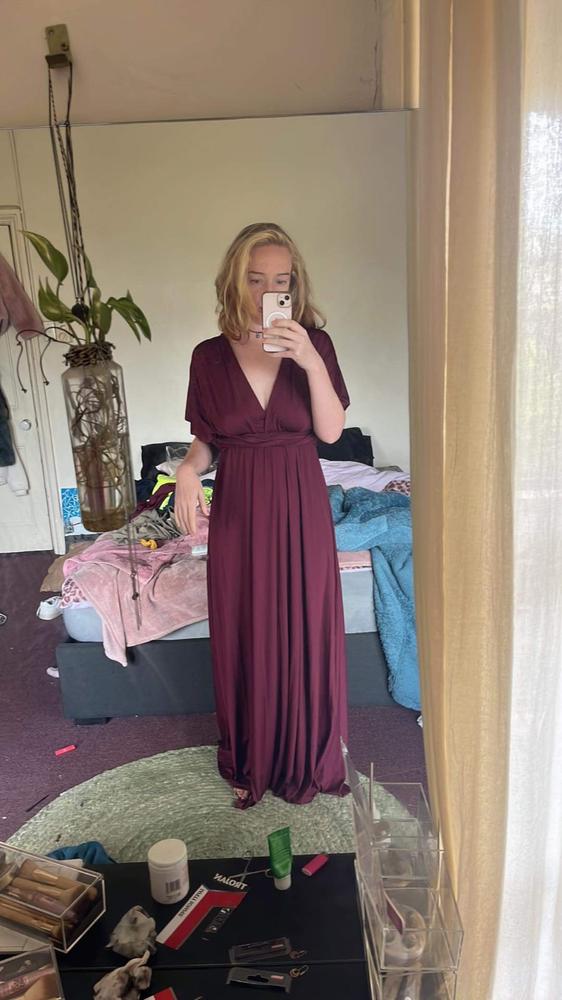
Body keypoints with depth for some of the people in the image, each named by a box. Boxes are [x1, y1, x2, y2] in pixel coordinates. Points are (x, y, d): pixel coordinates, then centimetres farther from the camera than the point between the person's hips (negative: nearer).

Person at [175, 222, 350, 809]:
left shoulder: (314, 343, -2)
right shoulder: (210, 357, 0)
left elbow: (331, 430, -9)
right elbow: (205, 439, 4)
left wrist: (312, 363, -23)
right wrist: (189, 469, -17)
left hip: (300, 505, 0)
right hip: (237, 508, 1)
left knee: (305, 630, 9)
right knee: (244, 636, 10)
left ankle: (309, 757, 33)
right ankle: (250, 760, 33)